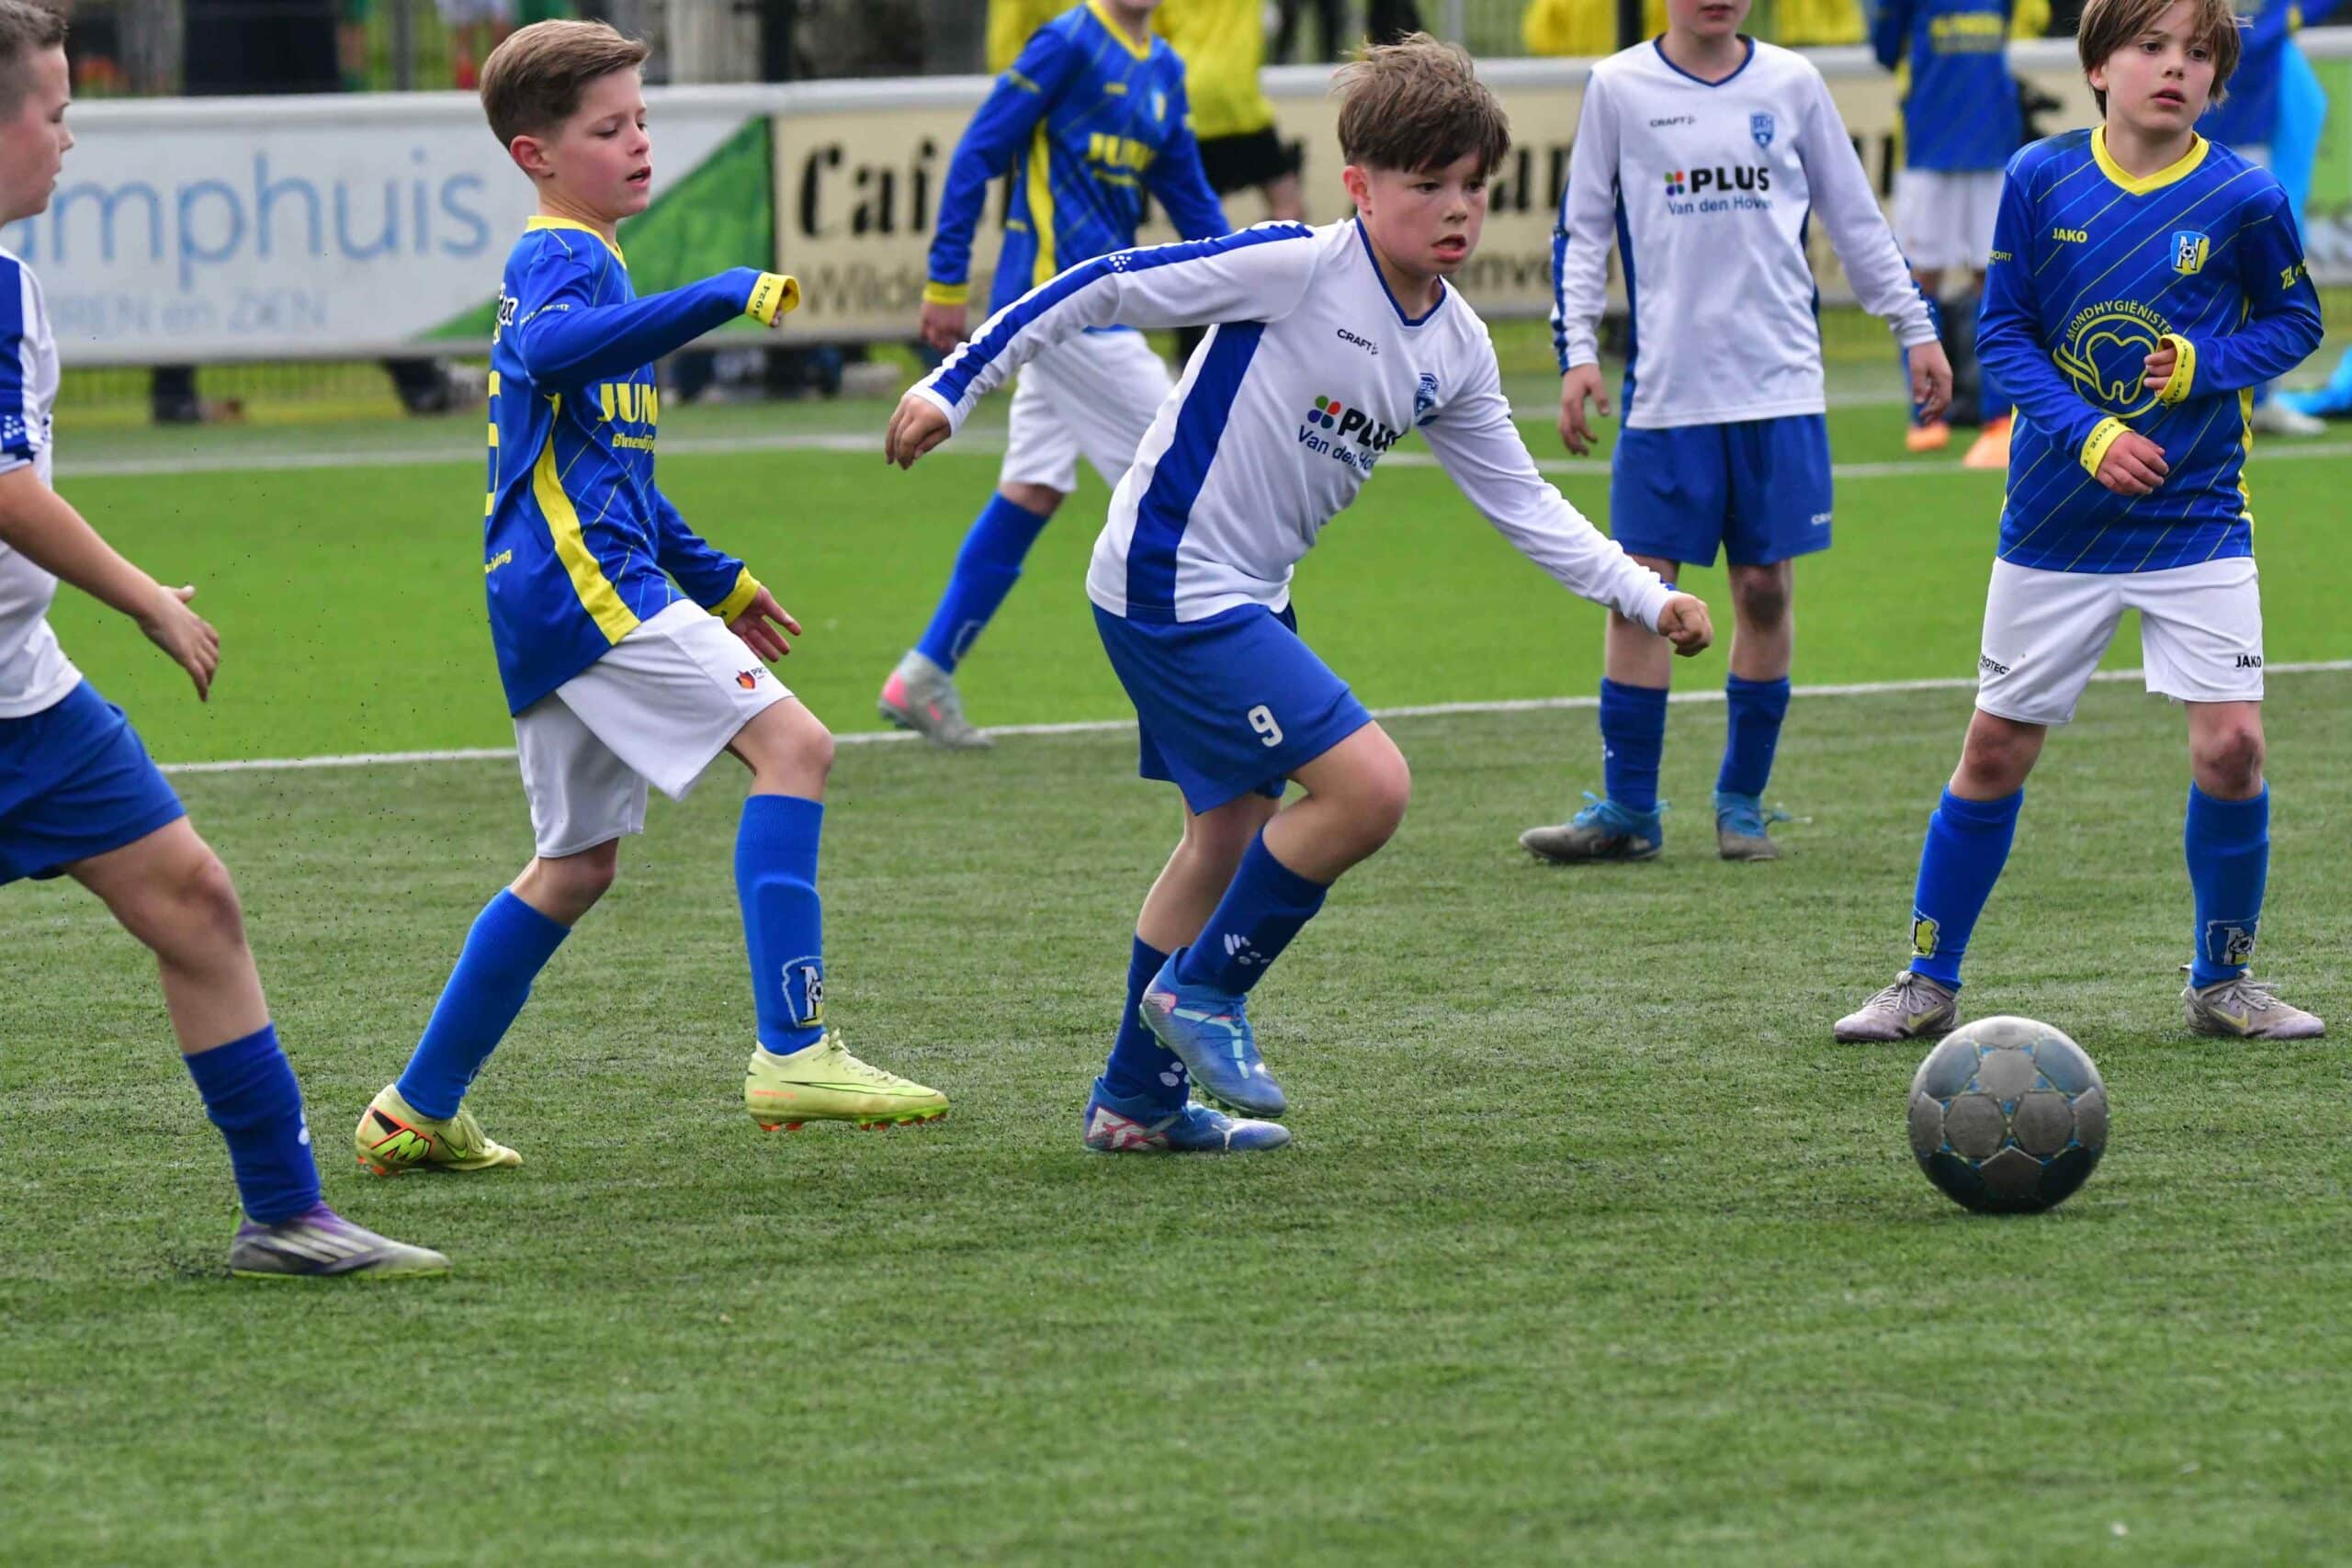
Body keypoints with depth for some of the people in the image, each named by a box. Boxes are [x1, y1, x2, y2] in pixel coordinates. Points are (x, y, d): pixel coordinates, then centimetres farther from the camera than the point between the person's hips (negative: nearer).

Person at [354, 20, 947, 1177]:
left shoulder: (571, 262, 25)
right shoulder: (559, 259, -8)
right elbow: (550, 350, -35)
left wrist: (711, 578, 38)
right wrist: (725, 298, -39)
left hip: (556, 601, 11)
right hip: (585, 584, -11)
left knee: (574, 866, 16)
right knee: (791, 744, -18)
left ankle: (416, 1114, 20)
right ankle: (791, 1051, -27)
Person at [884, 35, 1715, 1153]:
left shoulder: (1456, 350, 4)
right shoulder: (1296, 269, -19)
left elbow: (1520, 504, 12)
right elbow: (1105, 289, -15)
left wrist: (1647, 599, 2)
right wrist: (955, 388, -14)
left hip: (1242, 599, 9)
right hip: (1169, 586, -9)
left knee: (1230, 833, 19)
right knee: (1368, 785, -16)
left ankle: (1137, 1101, 32)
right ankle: (1203, 993, 1)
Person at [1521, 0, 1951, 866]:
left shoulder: (1791, 84, 6)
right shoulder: (1620, 88, 3)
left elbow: (1855, 219, 15)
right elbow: (1581, 230, 8)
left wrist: (1917, 330, 15)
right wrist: (1577, 350, -2)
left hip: (1780, 381, 1)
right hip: (1665, 390, -1)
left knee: (1766, 588, 2)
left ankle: (1742, 802, 14)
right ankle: (1627, 810, 5)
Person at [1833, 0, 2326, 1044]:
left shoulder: (2243, 199, -8)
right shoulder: (2041, 178, -5)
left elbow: (2294, 321, 5)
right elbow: (2003, 331, -1)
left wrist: (2204, 364, -14)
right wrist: (2088, 435, -15)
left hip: (2196, 517, -1)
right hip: (2055, 518, 1)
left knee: (2231, 741, -11)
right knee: (1997, 748, 6)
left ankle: (2220, 982, 10)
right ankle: (1928, 983, 20)